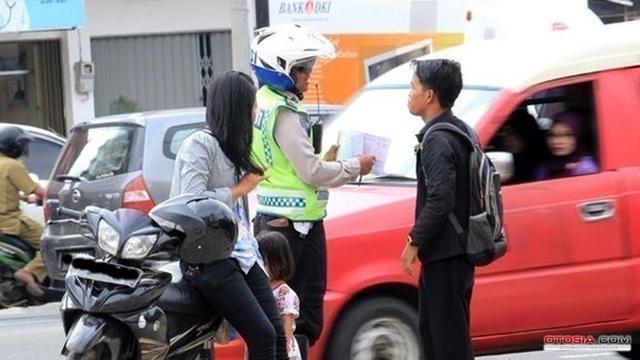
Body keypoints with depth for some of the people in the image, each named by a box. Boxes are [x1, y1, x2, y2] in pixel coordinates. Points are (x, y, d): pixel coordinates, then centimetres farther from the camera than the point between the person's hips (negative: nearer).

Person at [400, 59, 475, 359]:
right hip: (457, 249, 10)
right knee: (431, 329, 19)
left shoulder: (437, 140, -17)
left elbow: (440, 199, -25)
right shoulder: (461, 132, 14)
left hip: (445, 255, -10)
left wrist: (414, 241, -17)